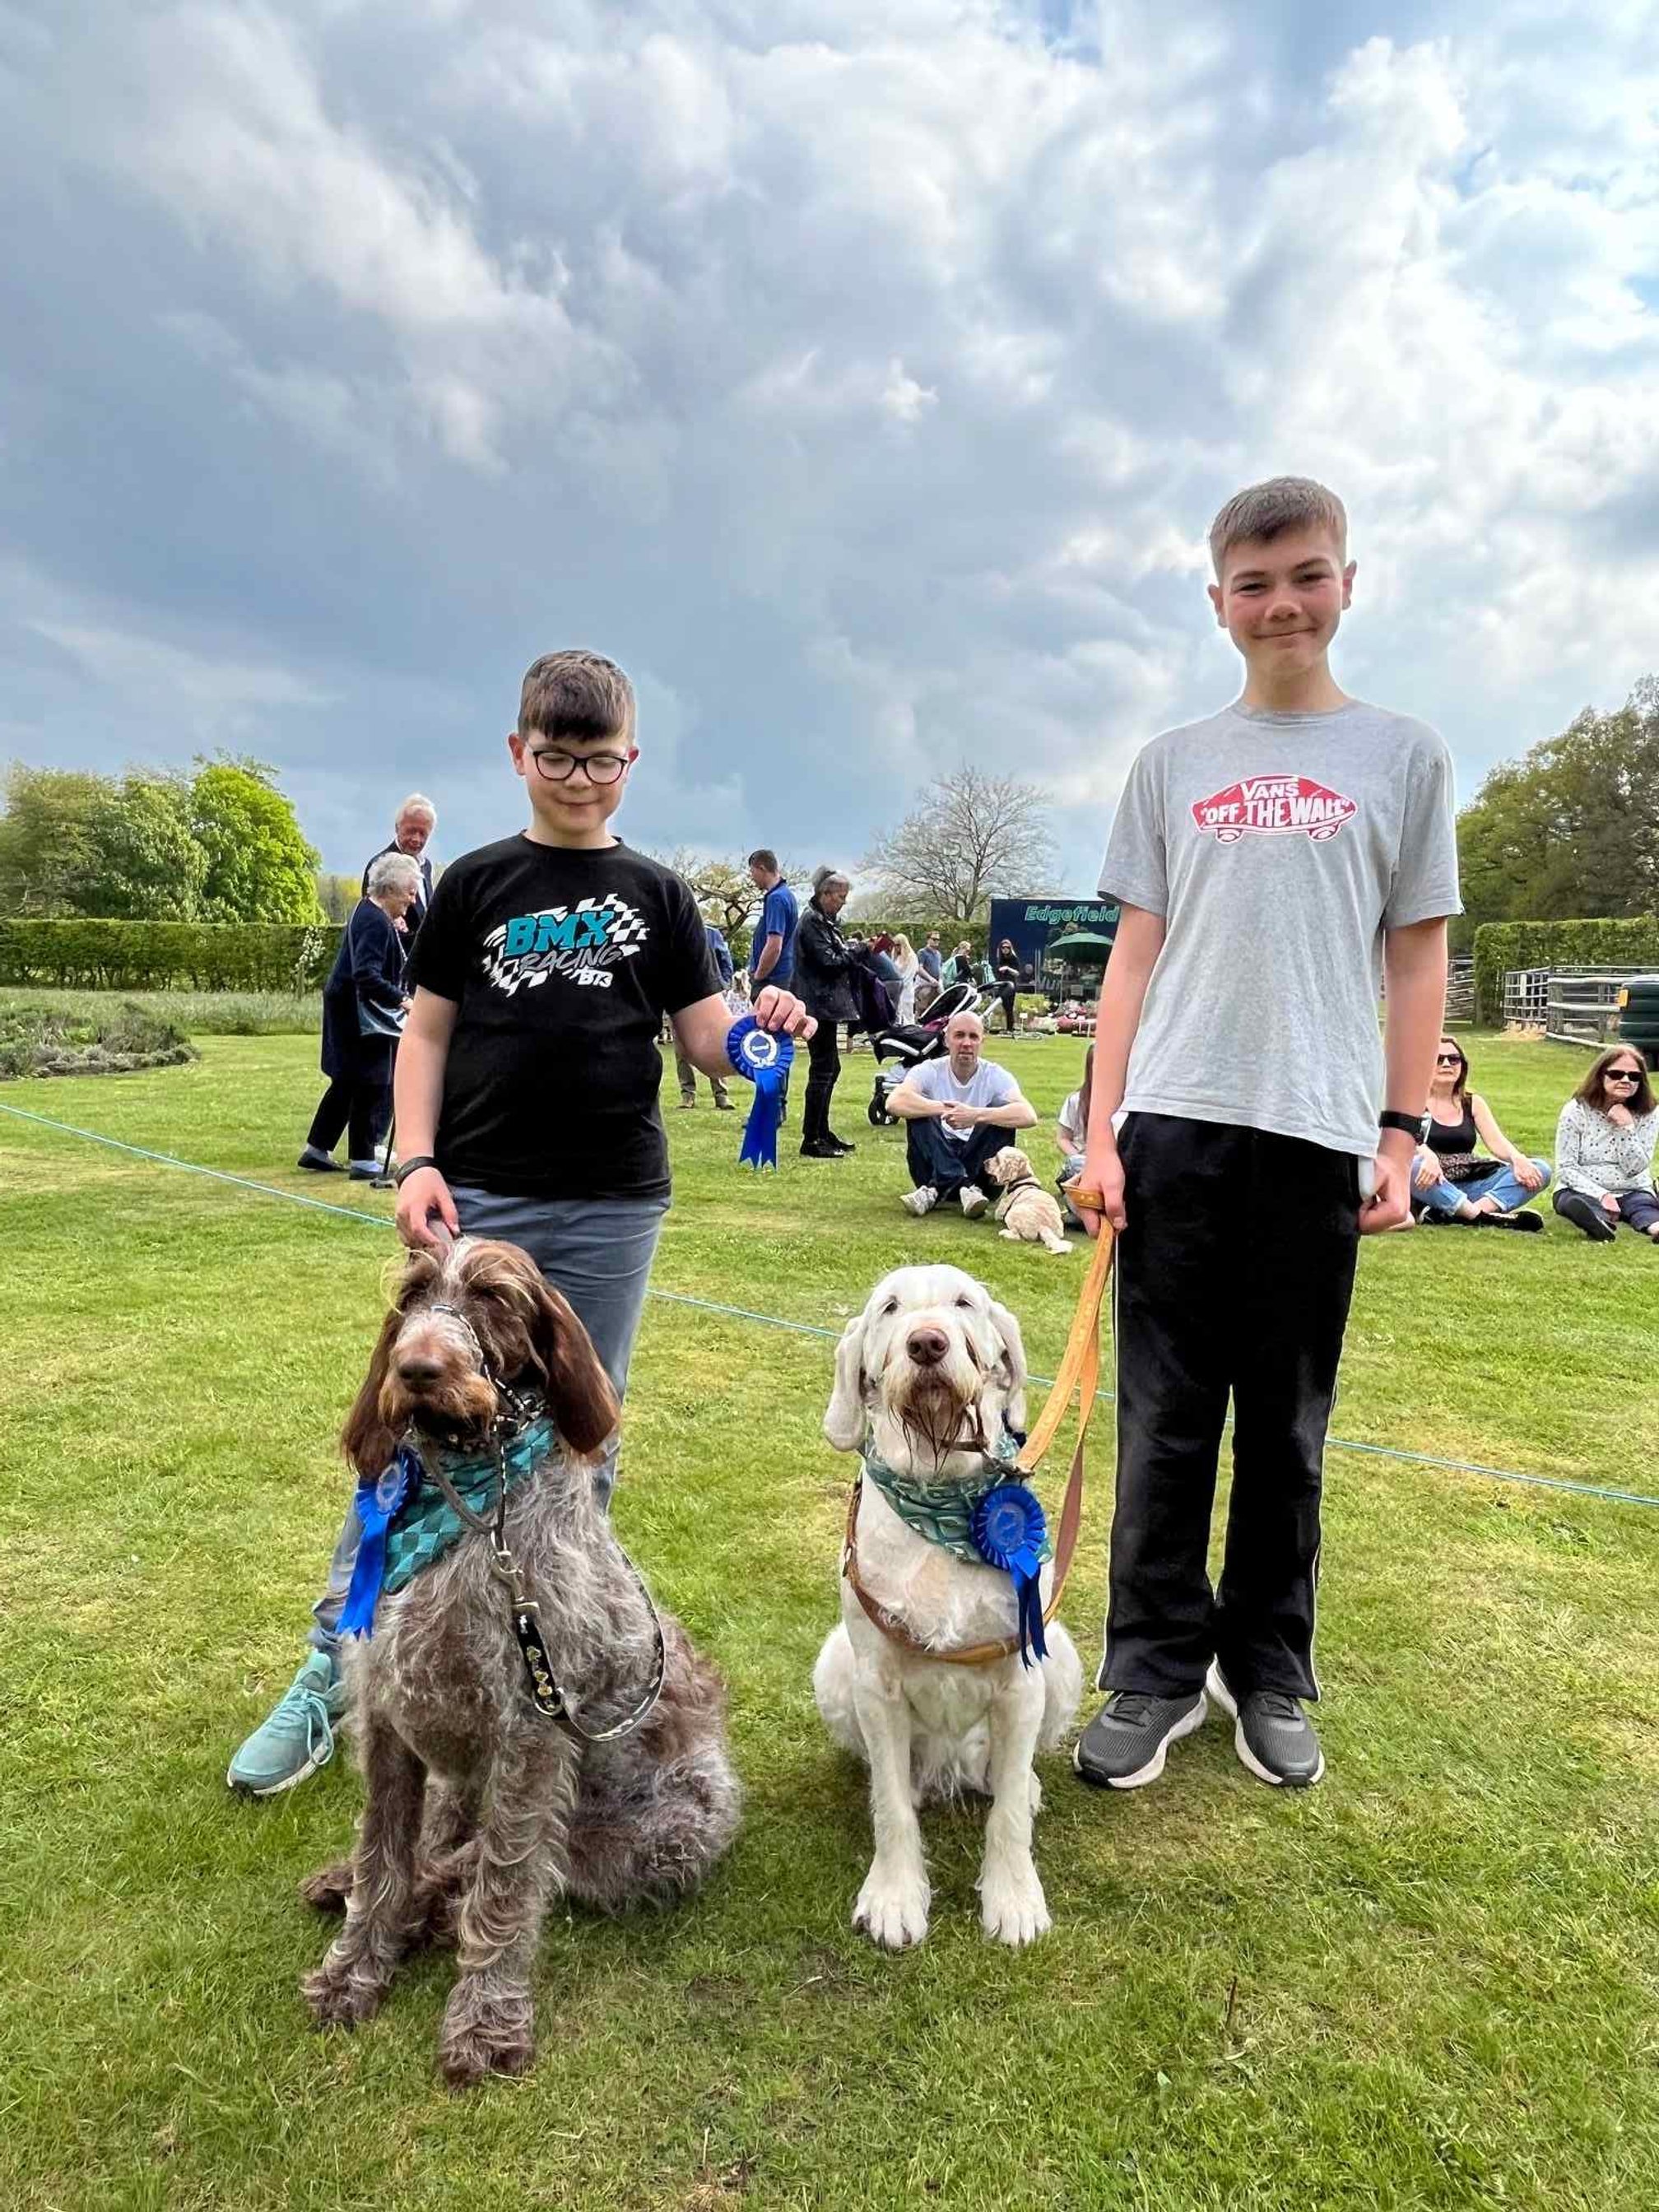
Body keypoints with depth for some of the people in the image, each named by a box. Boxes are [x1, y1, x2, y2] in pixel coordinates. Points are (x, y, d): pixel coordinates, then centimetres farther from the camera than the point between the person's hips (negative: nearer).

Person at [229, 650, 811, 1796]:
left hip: (613, 1208, 1)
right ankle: (336, 1672, 16)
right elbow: (427, 1032, 6)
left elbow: (704, 1040, 4)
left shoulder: (658, 896, 7)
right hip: (478, 1196, 0)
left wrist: (758, 1028, -18)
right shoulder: (475, 883, 6)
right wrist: (417, 1163, -6)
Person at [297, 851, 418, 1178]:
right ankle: (362, 1160, 7)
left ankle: (316, 1150, 27)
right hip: (360, 1014, -10)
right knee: (372, 1084, -1)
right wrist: (400, 1000, -29)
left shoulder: (368, 911, 11)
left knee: (347, 1082, 18)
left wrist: (395, 932, 7)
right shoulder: (376, 923, -21)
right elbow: (367, 975, -30)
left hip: (350, 1011, 10)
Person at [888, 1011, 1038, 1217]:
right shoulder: (929, 1071, -5)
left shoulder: (996, 1076, -5)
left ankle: (935, 1191, -28)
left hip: (978, 1167, 0)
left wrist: (976, 1115, -36)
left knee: (1000, 1117, -22)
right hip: (935, 1165, 0)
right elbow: (894, 1102, -25)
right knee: (921, 1114, -22)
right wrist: (943, 1109, -33)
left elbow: (1029, 1116, -24)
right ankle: (964, 1187, -34)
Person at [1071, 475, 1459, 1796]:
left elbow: (1418, 959, 7)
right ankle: (1156, 1673, 17)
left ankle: (1271, 1676, 25)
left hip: (1319, 1134, 0)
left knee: (1288, 1428, 8)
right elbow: (1136, 955, 8)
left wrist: (1401, 1134, -1)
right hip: (1175, 1127, 1)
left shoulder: (1402, 756, 9)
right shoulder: (1173, 763, 11)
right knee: (1165, 1419, 4)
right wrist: (1100, 1130, 1)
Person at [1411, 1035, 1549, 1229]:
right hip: (1430, 1187, -5)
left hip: (1468, 1187, 5)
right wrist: (1429, 1157, -39)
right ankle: (1481, 1216, -38)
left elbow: (1496, 1142, 3)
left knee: (1540, 1170, -14)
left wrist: (1517, 1158, -21)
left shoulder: (1473, 1102, 16)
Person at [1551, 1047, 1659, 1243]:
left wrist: (1626, 1128, -16)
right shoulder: (1576, 1111, -4)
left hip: (1631, 1192, 2)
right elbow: (1565, 1168, -7)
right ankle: (1602, 1225, -68)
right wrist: (1600, 1195, -22)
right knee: (1572, 1202, -35)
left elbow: (1635, 1169, -6)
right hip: (1583, 1190, -1)